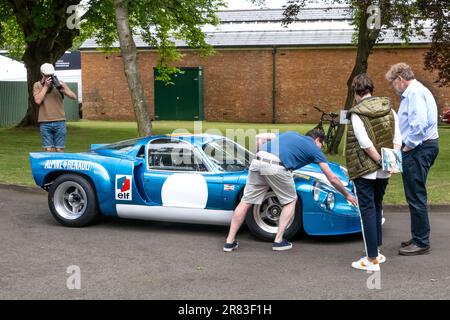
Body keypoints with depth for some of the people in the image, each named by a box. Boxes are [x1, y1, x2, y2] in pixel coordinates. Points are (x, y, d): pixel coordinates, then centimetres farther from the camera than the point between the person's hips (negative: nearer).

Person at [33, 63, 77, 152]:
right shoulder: (37, 85, 9)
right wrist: (46, 86, -8)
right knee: (48, 150, -1)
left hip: (60, 122, 1)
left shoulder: (59, 84, 9)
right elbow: (38, 101, -6)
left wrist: (64, 89, -16)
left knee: (60, 149, 1)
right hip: (45, 123, 0)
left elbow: (74, 97, 2)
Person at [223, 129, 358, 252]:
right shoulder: (314, 149, 21)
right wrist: (347, 195, 35)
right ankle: (278, 241, 16)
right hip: (276, 167, -5)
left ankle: (230, 241, 12)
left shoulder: (291, 134, 33)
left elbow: (260, 137, 22)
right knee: (290, 201, 19)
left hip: (257, 162, 5)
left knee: (245, 202, 13)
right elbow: (332, 178, 23)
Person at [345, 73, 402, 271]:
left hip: (365, 171, -6)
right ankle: (377, 251, 28)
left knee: (367, 212, -1)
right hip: (384, 172, 6)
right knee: (377, 208, 19)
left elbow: (365, 143, -22)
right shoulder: (389, 109, 5)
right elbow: (397, 140, 1)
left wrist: (379, 160, -13)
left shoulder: (357, 113, -13)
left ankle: (372, 260, 0)